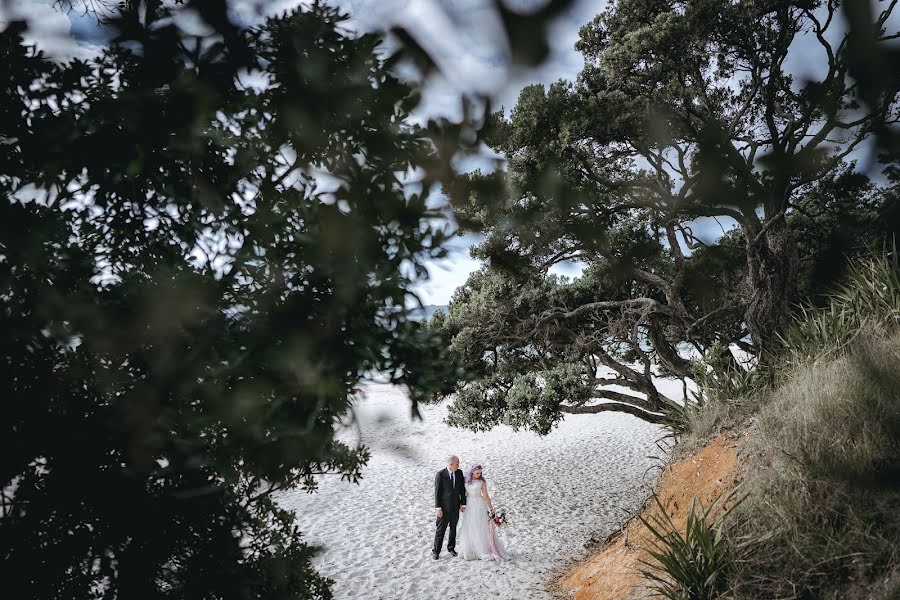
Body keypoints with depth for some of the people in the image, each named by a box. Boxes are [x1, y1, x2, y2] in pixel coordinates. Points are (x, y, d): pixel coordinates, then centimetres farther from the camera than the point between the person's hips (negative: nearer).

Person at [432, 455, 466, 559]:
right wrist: (438, 508, -14)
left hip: (455, 507, 5)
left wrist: (463, 504, 5)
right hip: (444, 508, -4)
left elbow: (462, 489, 6)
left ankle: (451, 548, 34)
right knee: (440, 530, 3)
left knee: (453, 529, 17)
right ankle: (436, 551, 14)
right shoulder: (440, 474, -15)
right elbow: (437, 492, -12)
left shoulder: (459, 473, -1)